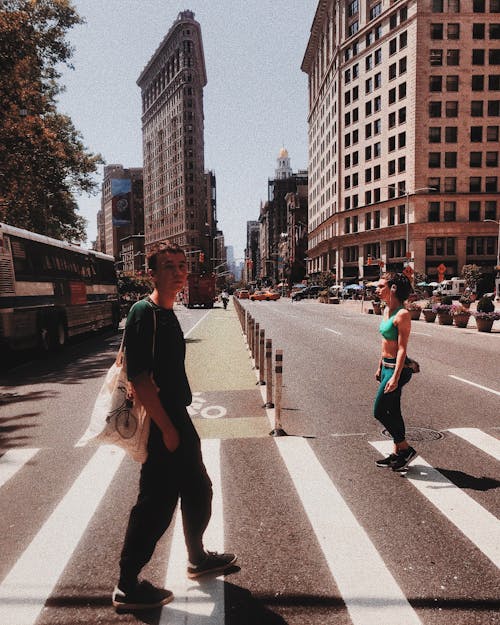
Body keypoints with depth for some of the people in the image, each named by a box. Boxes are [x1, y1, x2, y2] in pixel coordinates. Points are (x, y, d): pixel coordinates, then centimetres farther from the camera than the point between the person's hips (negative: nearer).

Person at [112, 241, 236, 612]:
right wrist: (167, 429, -20)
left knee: (199, 491, 21)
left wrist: (179, 424, 19)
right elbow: (139, 378, -24)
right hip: (161, 427, -10)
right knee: (156, 504, 3)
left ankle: (198, 558, 42)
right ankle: (127, 587, 23)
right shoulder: (144, 313, -19)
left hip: (178, 419, 10)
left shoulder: (168, 313, 10)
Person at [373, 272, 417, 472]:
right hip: (387, 365, 9)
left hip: (397, 368, -9)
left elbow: (402, 348, -21)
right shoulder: (387, 310, 9)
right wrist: (380, 367, 20)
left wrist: (395, 377, -24)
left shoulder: (402, 314, -18)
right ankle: (398, 453, 27)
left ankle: (405, 449, 13)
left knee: (379, 411, -2)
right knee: (392, 412, 15)